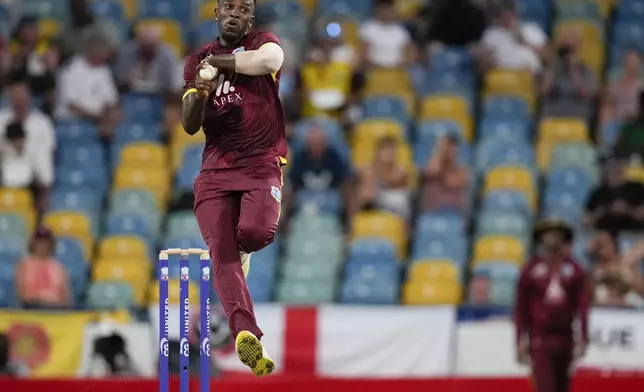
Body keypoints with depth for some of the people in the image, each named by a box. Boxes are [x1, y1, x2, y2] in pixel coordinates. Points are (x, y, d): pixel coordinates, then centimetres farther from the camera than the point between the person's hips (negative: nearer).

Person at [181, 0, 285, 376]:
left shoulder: (263, 42, 7)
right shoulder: (198, 62, 17)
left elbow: (269, 60, -21)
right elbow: (189, 126, 11)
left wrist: (218, 61, -10)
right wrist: (199, 94, -10)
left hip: (262, 163, -3)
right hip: (216, 169, 3)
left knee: (256, 231, -27)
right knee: (223, 256, -15)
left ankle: (239, 250, 10)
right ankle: (247, 334, -23)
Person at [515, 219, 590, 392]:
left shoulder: (574, 270, 5)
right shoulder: (531, 270, 2)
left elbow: (582, 305, 3)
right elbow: (521, 308, 5)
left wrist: (582, 338, -6)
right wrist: (521, 341, 1)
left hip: (565, 337, 2)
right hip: (540, 338, -2)